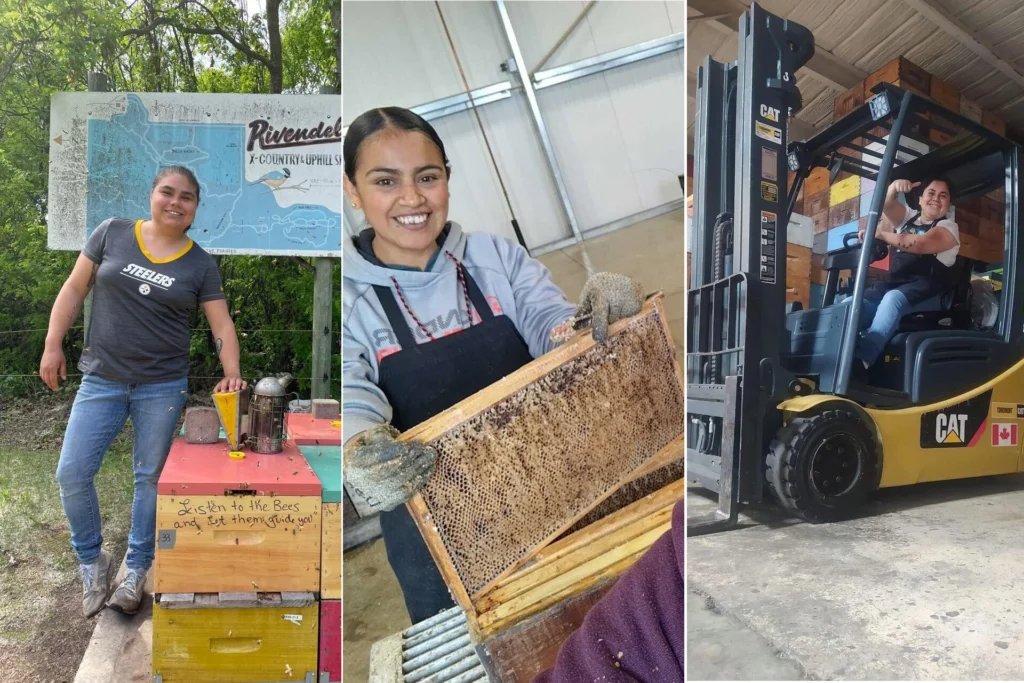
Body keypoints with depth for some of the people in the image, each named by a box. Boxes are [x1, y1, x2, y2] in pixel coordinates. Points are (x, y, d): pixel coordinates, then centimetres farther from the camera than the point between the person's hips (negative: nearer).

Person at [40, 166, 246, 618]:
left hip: (162, 387, -1)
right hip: (102, 381, 1)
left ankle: (136, 571, 25)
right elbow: (75, 288, 6)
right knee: (72, 474, 1)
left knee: (151, 478, 7)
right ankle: (92, 562, 25)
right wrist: (53, 345, 2)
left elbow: (221, 325, -2)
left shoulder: (200, 264, -1)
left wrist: (231, 374, -17)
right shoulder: (112, 233, 0)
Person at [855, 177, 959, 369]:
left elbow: (919, 244, -16)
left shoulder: (948, 228, 5)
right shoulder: (908, 217, 23)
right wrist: (894, 186, -19)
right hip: (893, 284, 6)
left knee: (894, 298, -38)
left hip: (926, 292, -5)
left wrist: (880, 234, -15)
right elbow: (886, 205, 2)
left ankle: (863, 356, -56)